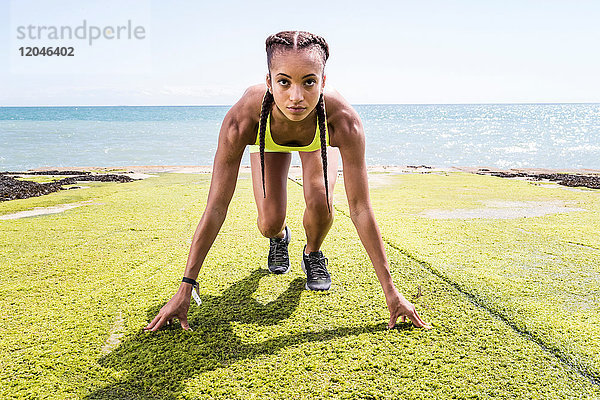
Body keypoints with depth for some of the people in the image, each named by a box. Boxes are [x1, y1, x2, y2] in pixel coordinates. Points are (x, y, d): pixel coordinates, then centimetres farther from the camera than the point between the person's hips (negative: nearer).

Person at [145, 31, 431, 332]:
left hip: (318, 137, 0)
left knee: (320, 206, -24)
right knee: (269, 223, -12)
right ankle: (279, 238, 28)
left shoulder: (343, 119, -44)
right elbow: (216, 207, -38)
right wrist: (184, 290, -36)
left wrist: (390, 291, -34)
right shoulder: (242, 118, -44)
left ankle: (313, 254, 11)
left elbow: (360, 209, -37)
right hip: (269, 139, 1)